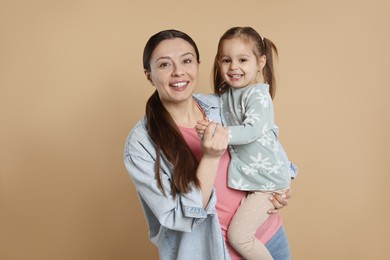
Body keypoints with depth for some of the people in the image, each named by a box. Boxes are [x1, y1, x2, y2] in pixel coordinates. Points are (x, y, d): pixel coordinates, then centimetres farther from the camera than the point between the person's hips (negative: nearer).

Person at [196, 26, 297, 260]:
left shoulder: (258, 95, -17)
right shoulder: (226, 94, 5)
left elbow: (252, 130, -30)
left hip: (267, 178, -8)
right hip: (245, 174, 8)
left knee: (238, 235, -8)